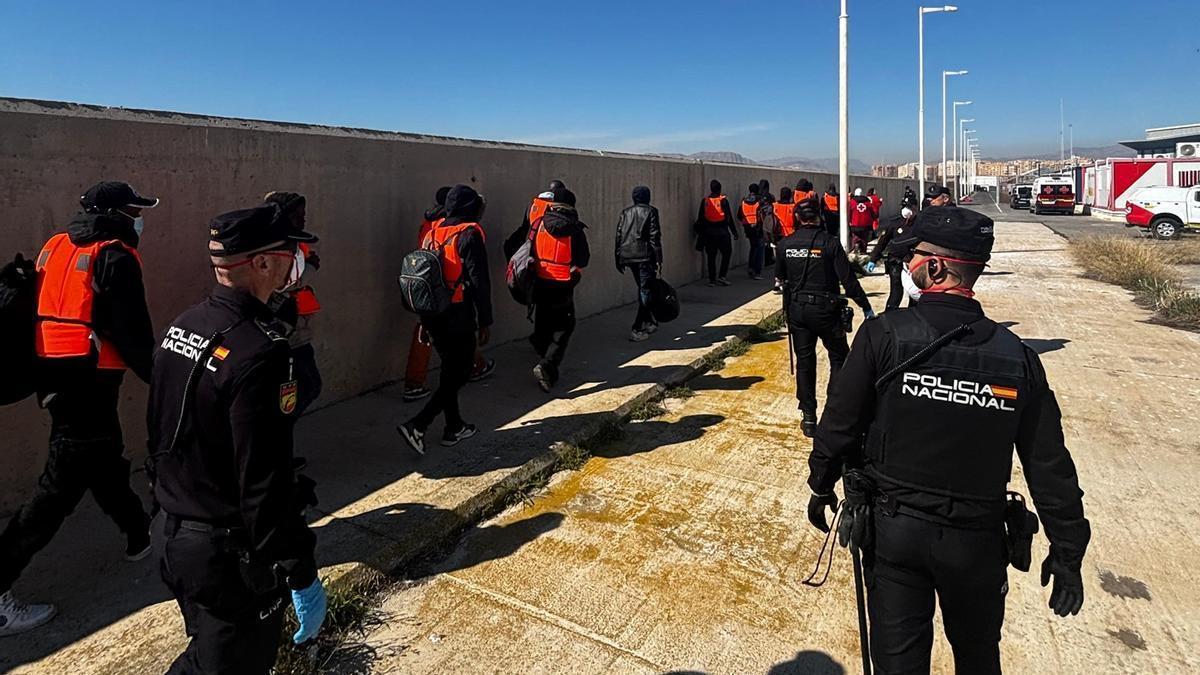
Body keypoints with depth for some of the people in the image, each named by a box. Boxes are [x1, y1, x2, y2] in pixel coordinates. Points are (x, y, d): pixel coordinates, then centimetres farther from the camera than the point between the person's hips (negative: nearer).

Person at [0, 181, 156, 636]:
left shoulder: (55, 248, 12)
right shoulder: (115, 257, -12)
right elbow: (132, 333, -15)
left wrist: (43, 378, 24)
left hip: (55, 377, 9)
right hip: (91, 382, -9)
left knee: (105, 459, 22)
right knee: (61, 484, -3)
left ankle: (140, 536, 39)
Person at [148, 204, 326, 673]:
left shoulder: (182, 327, 2)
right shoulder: (260, 352, -27)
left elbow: (159, 433, 11)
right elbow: (266, 482, -28)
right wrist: (301, 574, -19)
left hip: (175, 536, 9)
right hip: (232, 558, -9)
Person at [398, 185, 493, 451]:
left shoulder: (433, 232, 11)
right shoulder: (469, 234, -11)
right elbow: (479, 282, -15)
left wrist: (425, 322, 20)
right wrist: (485, 322, -8)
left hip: (434, 316, 8)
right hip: (459, 319, -8)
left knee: (450, 370, 18)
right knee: (459, 374, 1)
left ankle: (454, 428, 28)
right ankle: (417, 426, -8)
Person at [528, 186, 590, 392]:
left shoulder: (538, 224, -1)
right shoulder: (575, 230, -9)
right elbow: (582, 261, -6)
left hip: (540, 283, 4)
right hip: (562, 286, -4)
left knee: (543, 326, 17)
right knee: (563, 327, 5)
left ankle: (549, 373, 28)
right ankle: (547, 366, -15)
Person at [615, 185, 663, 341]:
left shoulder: (625, 213, 12)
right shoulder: (650, 212, -2)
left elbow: (619, 236, 10)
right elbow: (654, 237, -8)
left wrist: (618, 259, 14)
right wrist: (659, 259, -5)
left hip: (628, 257, 6)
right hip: (645, 256, -6)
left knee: (642, 289, 20)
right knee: (646, 291, -2)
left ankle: (649, 322, 28)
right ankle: (637, 330, -11)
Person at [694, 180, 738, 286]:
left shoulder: (705, 201, 2)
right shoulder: (723, 200, -6)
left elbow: (700, 218, 6)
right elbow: (729, 218, -5)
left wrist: (700, 232, 15)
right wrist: (734, 231, 2)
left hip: (708, 232, 3)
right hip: (722, 231, -3)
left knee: (711, 256, 8)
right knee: (726, 253, 10)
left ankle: (712, 279, 9)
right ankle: (721, 276, 1)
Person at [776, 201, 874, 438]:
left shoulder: (786, 244, -1)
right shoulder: (830, 243, -10)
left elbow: (779, 278, 12)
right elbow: (848, 279, -12)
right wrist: (866, 307, -6)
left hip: (797, 309, 3)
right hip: (825, 309, -3)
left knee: (804, 360, 10)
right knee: (839, 357, 13)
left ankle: (808, 417, 13)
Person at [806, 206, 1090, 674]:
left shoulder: (884, 336, -15)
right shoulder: (1016, 356, -6)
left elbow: (840, 424, -10)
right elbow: (1050, 465, -2)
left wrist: (822, 487, 7)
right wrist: (1067, 552, 9)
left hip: (894, 529, -2)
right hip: (977, 537, 3)